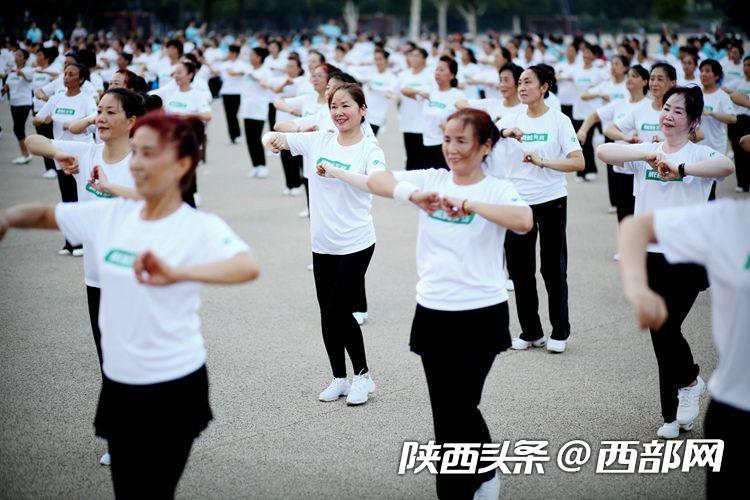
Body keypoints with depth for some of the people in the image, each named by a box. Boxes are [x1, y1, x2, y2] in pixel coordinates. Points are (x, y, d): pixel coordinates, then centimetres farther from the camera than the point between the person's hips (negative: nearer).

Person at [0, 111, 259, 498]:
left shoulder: (201, 227, -14)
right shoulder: (110, 215, 1)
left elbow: (248, 267, -33)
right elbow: (44, 214, 13)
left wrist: (177, 273, -49)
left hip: (174, 387, -5)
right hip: (118, 382, 5)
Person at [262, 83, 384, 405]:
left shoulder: (369, 149, -9)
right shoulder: (319, 140, 3)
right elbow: (272, 137, 3)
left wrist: (336, 171, -40)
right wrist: (274, 139, -22)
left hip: (355, 244, -5)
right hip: (322, 244, 5)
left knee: (338, 313, -6)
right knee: (328, 313, 10)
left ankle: (362, 376, 13)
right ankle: (339, 378, 26)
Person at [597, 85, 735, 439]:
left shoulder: (699, 154, -2)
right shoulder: (646, 152, 8)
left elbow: (727, 165, -24)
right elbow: (603, 152, -8)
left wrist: (680, 168, -33)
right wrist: (647, 155, -19)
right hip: (651, 254, 3)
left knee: (666, 328, -10)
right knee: (660, 334, 7)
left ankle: (688, 381, 21)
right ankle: (673, 413, 22)